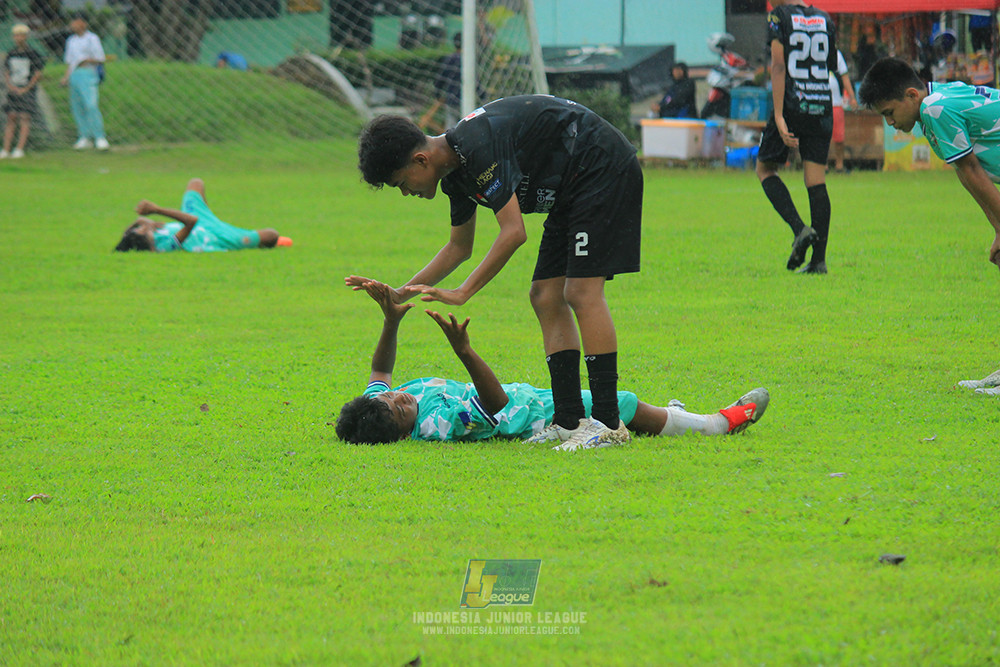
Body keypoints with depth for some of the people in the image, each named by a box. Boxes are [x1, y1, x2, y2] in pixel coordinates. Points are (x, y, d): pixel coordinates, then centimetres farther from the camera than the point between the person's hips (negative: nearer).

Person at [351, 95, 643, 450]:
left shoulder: (478, 147, -26)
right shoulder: (455, 171, 6)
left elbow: (514, 232, -29)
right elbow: (459, 246, 21)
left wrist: (463, 292, -27)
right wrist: (401, 294, 14)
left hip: (604, 170, -10)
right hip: (569, 190, 10)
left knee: (582, 292, -16)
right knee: (546, 297, 3)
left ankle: (608, 422, -17)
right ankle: (569, 421, 0)